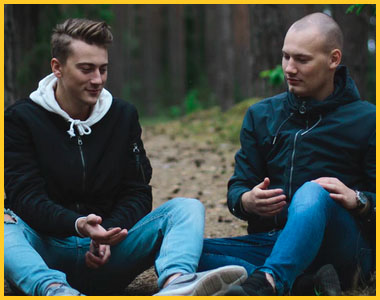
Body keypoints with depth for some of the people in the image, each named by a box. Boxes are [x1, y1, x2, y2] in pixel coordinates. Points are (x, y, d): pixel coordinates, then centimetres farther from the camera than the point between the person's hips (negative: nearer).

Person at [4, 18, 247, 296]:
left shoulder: (124, 115, 13)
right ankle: (54, 289, -63)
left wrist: (108, 234, -14)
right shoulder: (21, 118, 2)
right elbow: (25, 195, -10)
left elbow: (137, 192, 8)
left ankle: (175, 282, -51)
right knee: (7, 220, -34)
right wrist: (77, 224, -30)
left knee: (188, 207, -17)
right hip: (47, 253, -3)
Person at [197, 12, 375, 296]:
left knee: (312, 194, -37)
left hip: (344, 247, -4)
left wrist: (358, 200, -21)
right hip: (273, 240, 4)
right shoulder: (261, 115, 15)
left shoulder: (365, 120, 4)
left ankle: (266, 283, -58)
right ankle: (307, 282, -32)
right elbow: (237, 188, 13)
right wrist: (247, 201, -12)